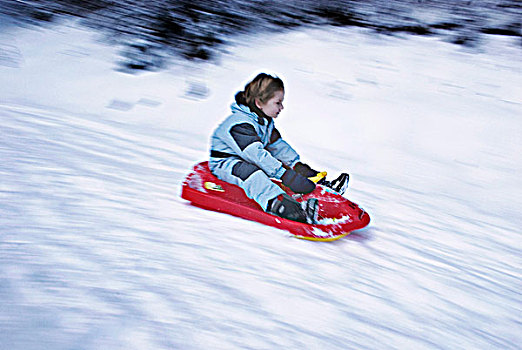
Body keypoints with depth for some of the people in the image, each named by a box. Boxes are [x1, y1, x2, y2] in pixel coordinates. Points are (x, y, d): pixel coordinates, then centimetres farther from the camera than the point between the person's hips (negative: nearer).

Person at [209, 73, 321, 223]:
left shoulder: (266, 122, 5)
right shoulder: (239, 124, -28)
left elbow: (278, 145, 10)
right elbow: (256, 154, -36)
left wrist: (297, 164, -3)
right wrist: (284, 174, -42)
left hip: (248, 160, 10)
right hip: (225, 163, -9)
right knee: (250, 173, -39)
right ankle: (277, 203, -60)